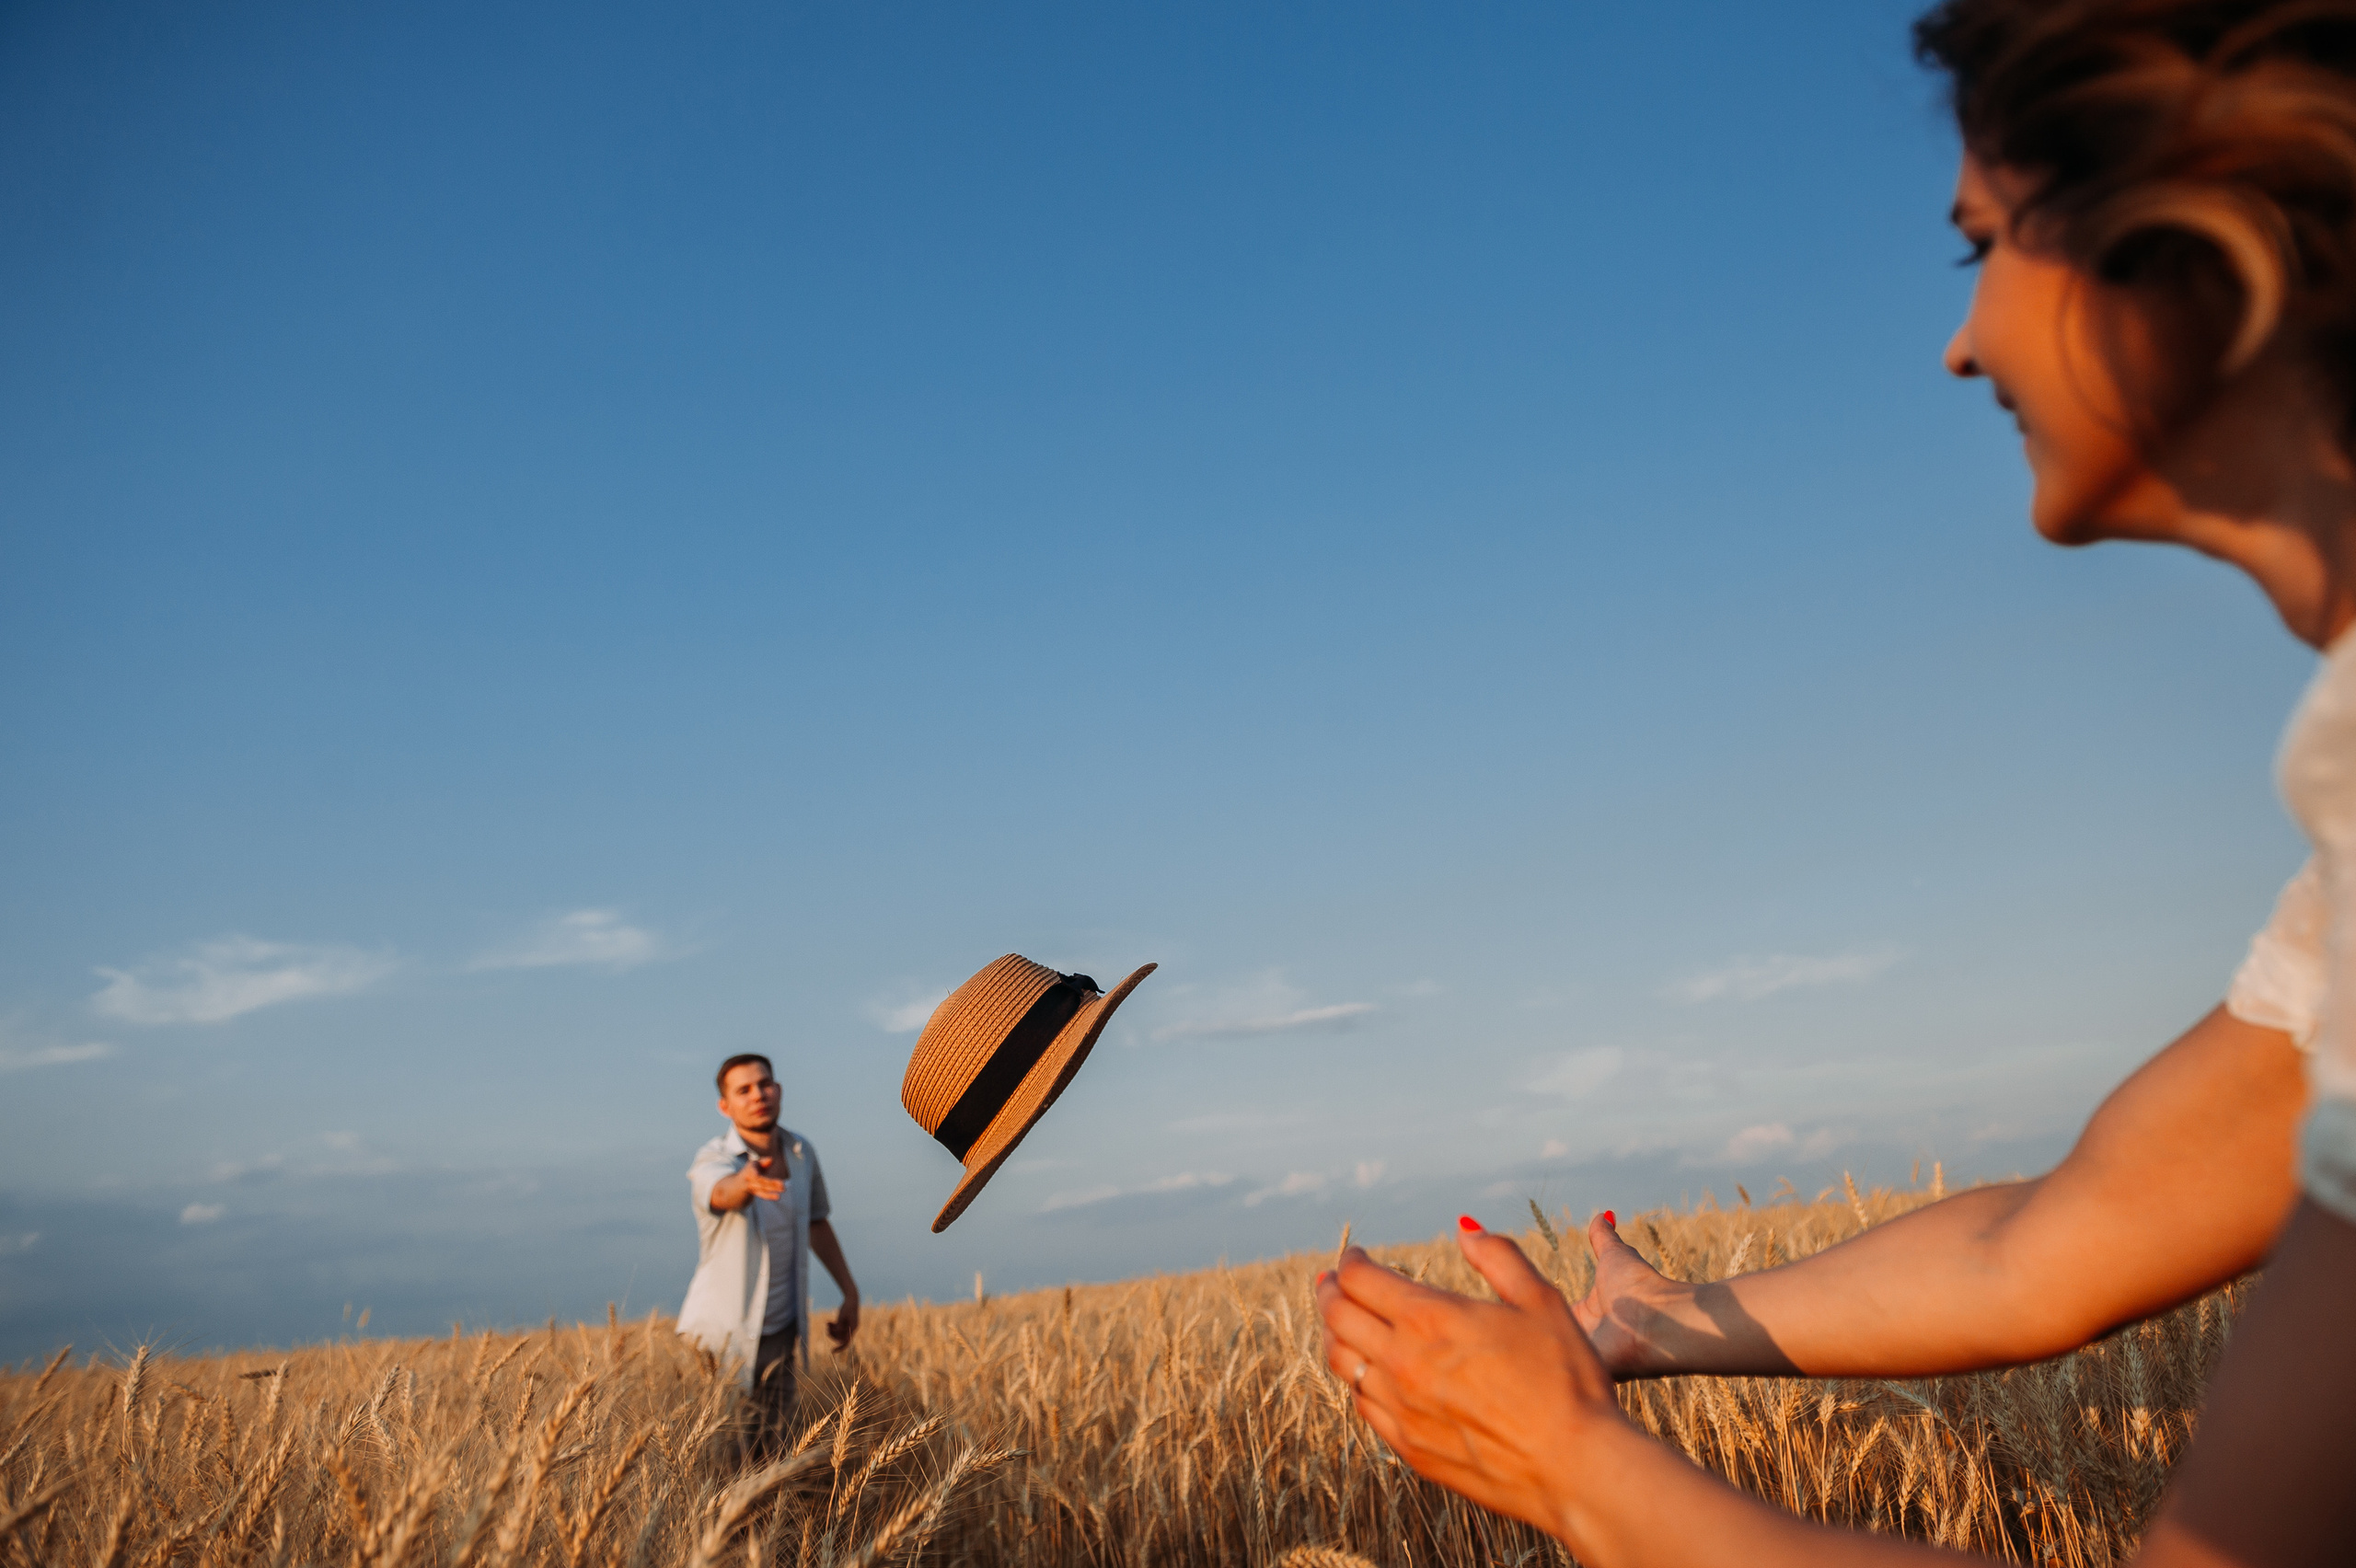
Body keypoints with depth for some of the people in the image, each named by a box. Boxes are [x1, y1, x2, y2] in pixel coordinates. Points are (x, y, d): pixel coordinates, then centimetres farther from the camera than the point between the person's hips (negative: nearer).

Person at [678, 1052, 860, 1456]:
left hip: (780, 1330, 5)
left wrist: (849, 1291, 16)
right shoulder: (712, 1161, -18)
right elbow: (722, 1192, -43)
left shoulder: (801, 1152, 0)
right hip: (722, 1332, -4)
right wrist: (748, 1181, -66)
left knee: (771, 1450, 8)